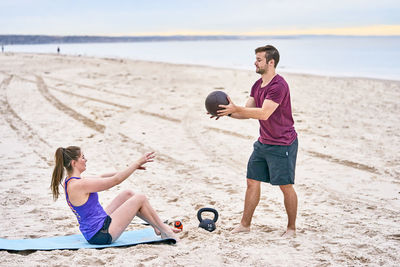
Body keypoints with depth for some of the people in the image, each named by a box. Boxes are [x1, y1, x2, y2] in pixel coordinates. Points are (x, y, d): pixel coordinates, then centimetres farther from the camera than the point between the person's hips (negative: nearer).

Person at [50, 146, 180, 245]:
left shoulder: (70, 182, 5)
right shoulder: (79, 185, -25)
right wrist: (137, 163, -11)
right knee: (140, 199, -4)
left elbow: (101, 177, 16)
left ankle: (157, 226, 22)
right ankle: (164, 230, 14)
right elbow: (115, 180, -21)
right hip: (102, 234, -10)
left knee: (127, 194, 14)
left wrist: (132, 167, 15)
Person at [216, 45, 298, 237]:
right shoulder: (257, 85, 10)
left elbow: (264, 113, -28)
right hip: (263, 143, 9)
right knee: (252, 181, 9)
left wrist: (235, 108, -28)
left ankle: (291, 228, 15)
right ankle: (245, 224, 18)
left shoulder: (279, 85, -20)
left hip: (282, 144, -9)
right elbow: (247, 112, 9)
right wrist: (228, 112, -8)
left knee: (286, 186, 0)